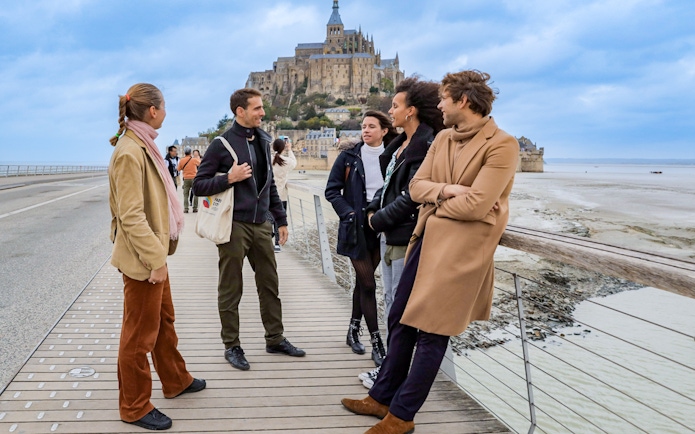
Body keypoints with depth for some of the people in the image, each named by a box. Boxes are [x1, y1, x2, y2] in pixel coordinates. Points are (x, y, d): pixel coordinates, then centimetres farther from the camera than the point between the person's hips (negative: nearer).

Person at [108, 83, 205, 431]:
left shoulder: (143, 146, 9)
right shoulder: (129, 152, -21)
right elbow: (131, 215, -24)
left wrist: (159, 253, 17)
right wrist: (155, 259, -23)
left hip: (154, 252, 10)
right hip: (142, 258, -10)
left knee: (164, 319, 22)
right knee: (140, 332, 5)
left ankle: (175, 381, 41)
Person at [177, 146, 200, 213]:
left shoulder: (182, 160, -2)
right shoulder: (194, 159, -6)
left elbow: (178, 169, 10)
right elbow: (200, 163, 14)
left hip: (186, 179, 1)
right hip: (194, 178, -1)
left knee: (185, 194, 6)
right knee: (196, 194, 7)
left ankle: (185, 208, 0)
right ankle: (195, 208, 4)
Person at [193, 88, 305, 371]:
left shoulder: (263, 141, 9)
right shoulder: (222, 144, -8)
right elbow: (198, 186, -6)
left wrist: (281, 219, 16)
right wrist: (229, 178, -20)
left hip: (260, 225, 6)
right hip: (234, 226, -6)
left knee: (270, 284, 12)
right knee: (231, 289, 5)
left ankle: (275, 339, 26)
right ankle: (232, 346, 19)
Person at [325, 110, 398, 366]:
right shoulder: (349, 156, -2)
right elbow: (331, 190, -1)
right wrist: (349, 213, -12)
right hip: (355, 227, -2)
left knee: (363, 280, 12)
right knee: (367, 283, -4)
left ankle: (353, 330, 29)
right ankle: (376, 344, 4)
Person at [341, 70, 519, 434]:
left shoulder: (502, 145, -14)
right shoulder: (442, 139, 11)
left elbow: (475, 205, -22)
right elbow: (416, 186, 5)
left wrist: (434, 199, -5)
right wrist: (446, 190, -15)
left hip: (460, 247, -8)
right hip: (426, 238, 8)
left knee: (431, 332, 3)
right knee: (400, 319, 15)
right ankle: (382, 397, 32)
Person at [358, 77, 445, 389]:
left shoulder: (426, 145, -15)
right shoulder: (401, 144, 13)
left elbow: (412, 196, -20)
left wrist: (379, 220, -11)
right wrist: (374, 209, 2)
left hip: (406, 237, -10)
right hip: (389, 234, 10)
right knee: (391, 303, 16)